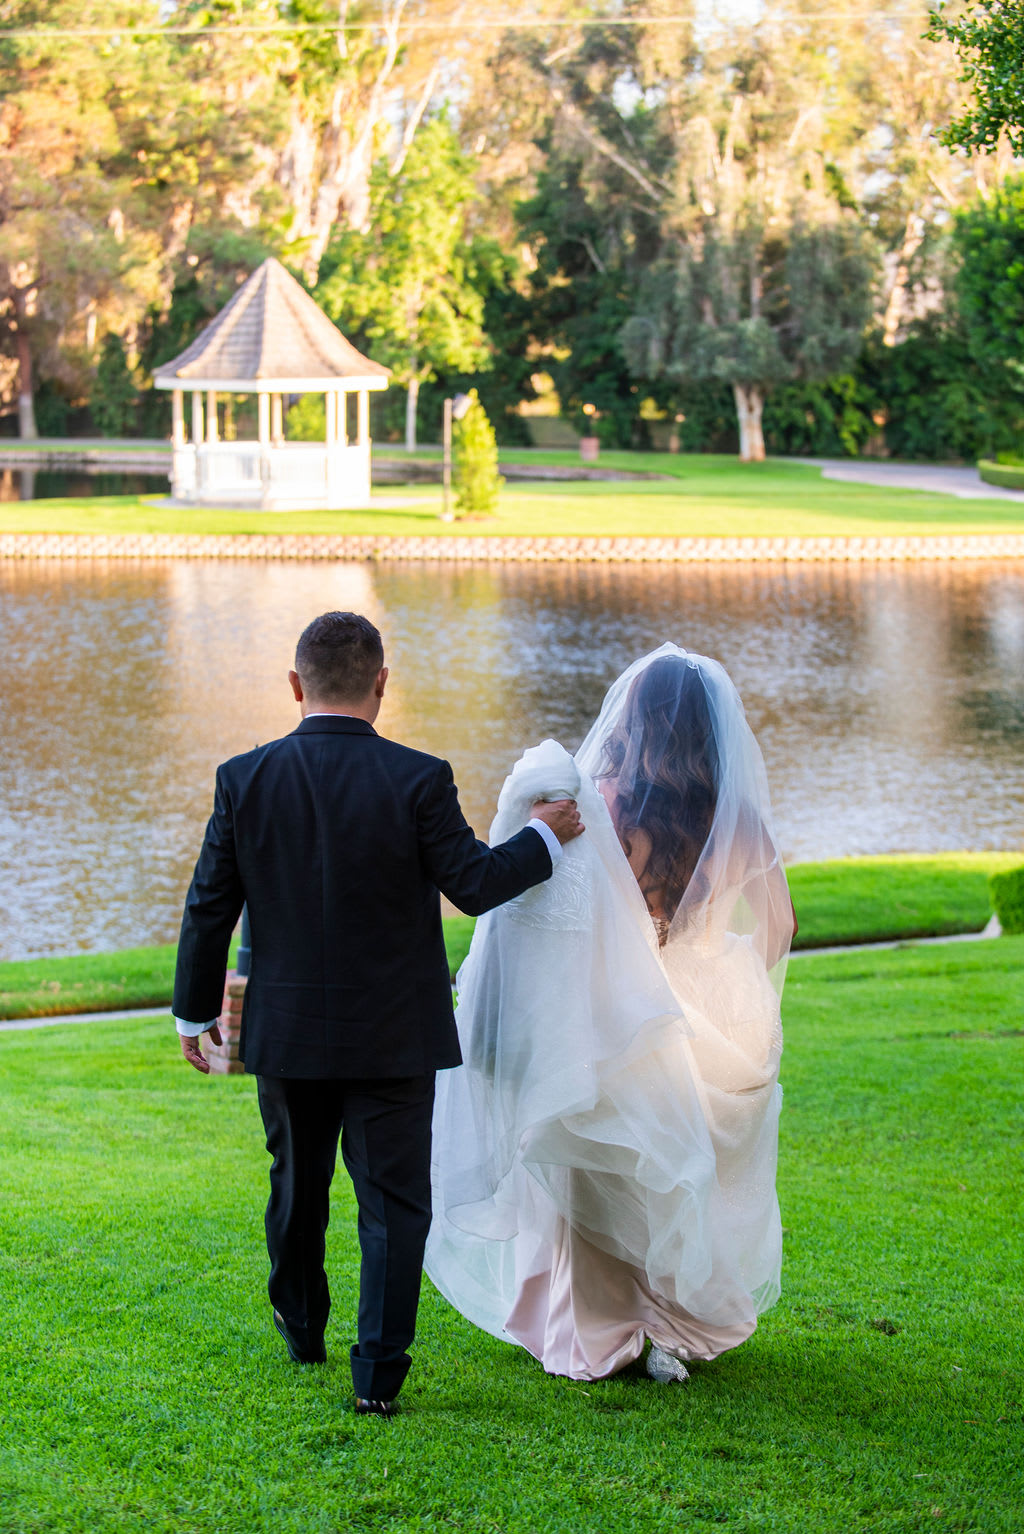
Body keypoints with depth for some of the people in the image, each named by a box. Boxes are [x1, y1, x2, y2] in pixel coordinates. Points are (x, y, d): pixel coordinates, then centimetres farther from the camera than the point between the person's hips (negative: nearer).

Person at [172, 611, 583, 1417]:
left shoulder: (245, 779, -7)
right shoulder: (418, 779, -15)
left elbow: (210, 907, -2)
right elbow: (476, 883, -9)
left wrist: (195, 1011, 10)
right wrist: (544, 837, 9)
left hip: (286, 1030, 3)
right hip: (393, 1038, -3)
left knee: (297, 1185, 22)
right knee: (394, 1201, 4)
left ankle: (302, 1327, 41)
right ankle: (378, 1372, -2)